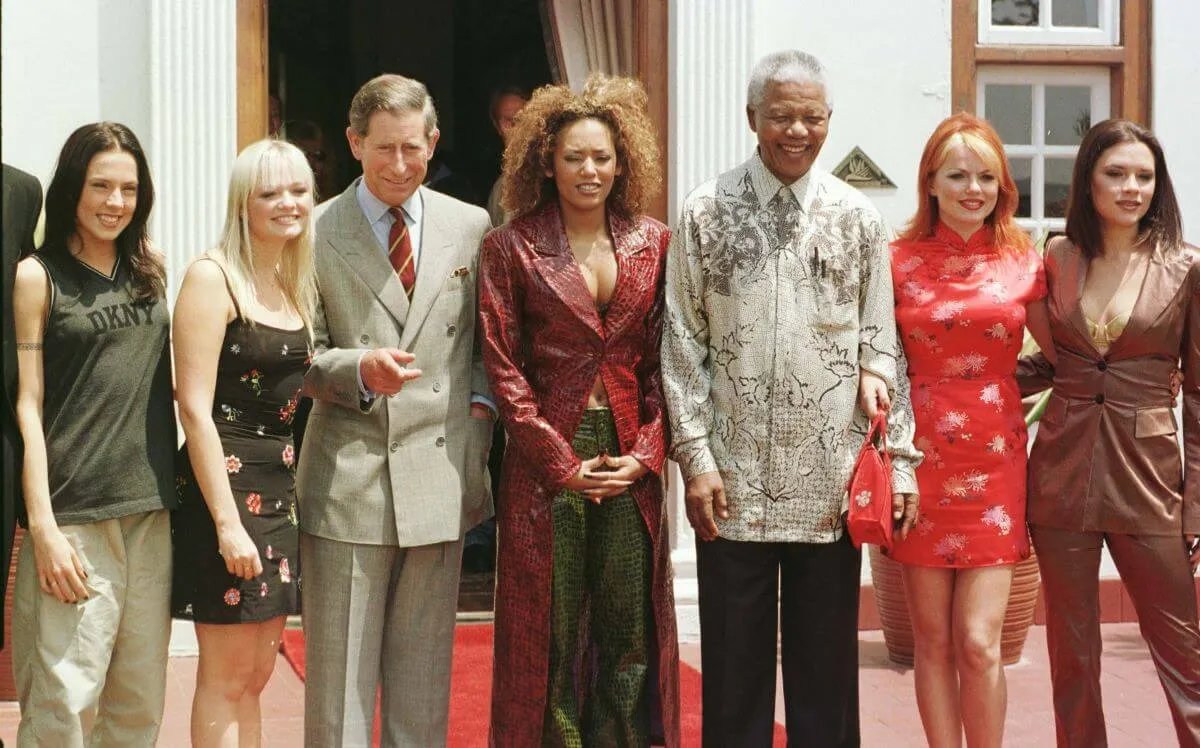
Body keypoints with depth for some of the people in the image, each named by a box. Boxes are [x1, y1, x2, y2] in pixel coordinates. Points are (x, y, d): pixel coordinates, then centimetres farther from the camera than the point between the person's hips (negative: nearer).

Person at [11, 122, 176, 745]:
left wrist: (178, 490, 8)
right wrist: (42, 527, -10)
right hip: (74, 515, -5)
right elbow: (26, 406, -4)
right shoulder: (38, 277, -1)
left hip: (152, 510, 5)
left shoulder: (150, 269, 13)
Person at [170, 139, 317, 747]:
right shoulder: (212, 276, -10)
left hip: (281, 489, 8)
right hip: (226, 484, -8)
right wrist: (227, 521, -19)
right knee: (225, 678, -1)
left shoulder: (296, 286, 13)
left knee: (255, 675, 12)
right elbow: (195, 408, -15)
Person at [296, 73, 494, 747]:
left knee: (424, 674, 11)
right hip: (348, 479, -2)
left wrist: (481, 402, 0)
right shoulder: (316, 232, -1)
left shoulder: (471, 226, 7)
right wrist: (359, 369, -18)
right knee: (339, 672, 3)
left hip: (441, 471, 2)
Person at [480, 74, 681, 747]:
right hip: (546, 459, -2)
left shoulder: (652, 244, 8)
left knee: (631, 629, 4)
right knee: (551, 629, 3)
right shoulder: (512, 248, 0)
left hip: (632, 462, 2)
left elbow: (663, 361, 7)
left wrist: (645, 455, -5)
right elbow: (502, 366, -3)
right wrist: (562, 461, -10)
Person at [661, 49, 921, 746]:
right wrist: (697, 459, -4)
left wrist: (900, 459, 0)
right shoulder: (708, 212, 1)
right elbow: (683, 345, 1)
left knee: (827, 664, 9)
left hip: (832, 484, 1)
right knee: (735, 665, 7)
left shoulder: (859, 218, 5)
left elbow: (883, 344, 6)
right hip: (734, 483, -1)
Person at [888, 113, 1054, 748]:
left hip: (994, 465, 0)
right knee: (933, 641, 6)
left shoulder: (1023, 264, 4)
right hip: (921, 464, 0)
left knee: (979, 643, -5)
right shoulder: (899, 261, 1)